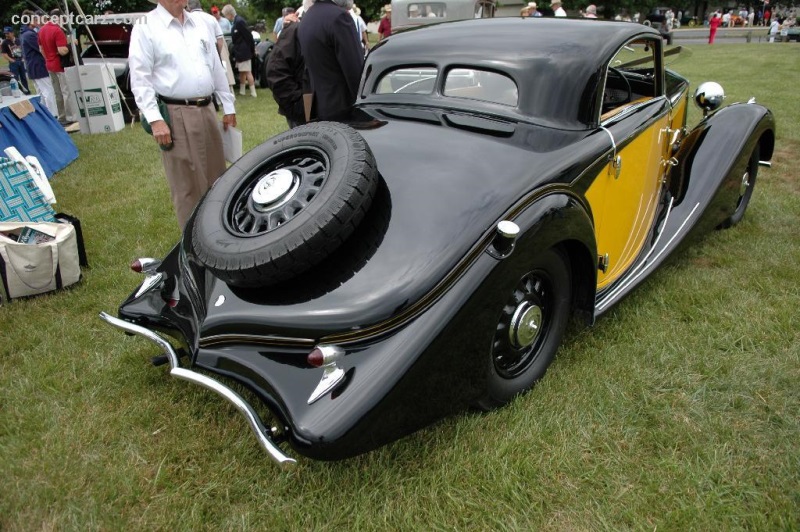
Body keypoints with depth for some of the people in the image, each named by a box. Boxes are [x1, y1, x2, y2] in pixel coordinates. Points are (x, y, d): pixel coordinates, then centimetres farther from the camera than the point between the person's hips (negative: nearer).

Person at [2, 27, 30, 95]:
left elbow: (22, 49, 17)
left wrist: (23, 58, 5)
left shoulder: (18, 40, 9)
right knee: (16, 78, -2)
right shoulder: (4, 42, -4)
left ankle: (27, 91, 19)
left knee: (23, 77, 11)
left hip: (21, 61, 4)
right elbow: (4, 54, -6)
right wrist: (12, 61, -15)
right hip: (13, 63, -4)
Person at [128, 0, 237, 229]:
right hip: (175, 115, -6)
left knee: (216, 176, 14)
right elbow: (140, 79, -9)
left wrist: (228, 106, 15)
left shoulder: (200, 23, 13)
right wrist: (154, 119, -17)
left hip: (207, 111, 6)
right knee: (186, 184, 1)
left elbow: (216, 67, 18)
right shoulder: (145, 28, -4)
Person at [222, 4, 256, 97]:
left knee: (247, 72, -6)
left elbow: (249, 36, -18)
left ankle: (253, 92, -2)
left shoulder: (239, 21, -18)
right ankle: (242, 90, 24)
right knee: (242, 72, 15)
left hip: (243, 52, -10)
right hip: (240, 52, 10)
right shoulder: (236, 21, 10)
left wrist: (252, 50, -13)